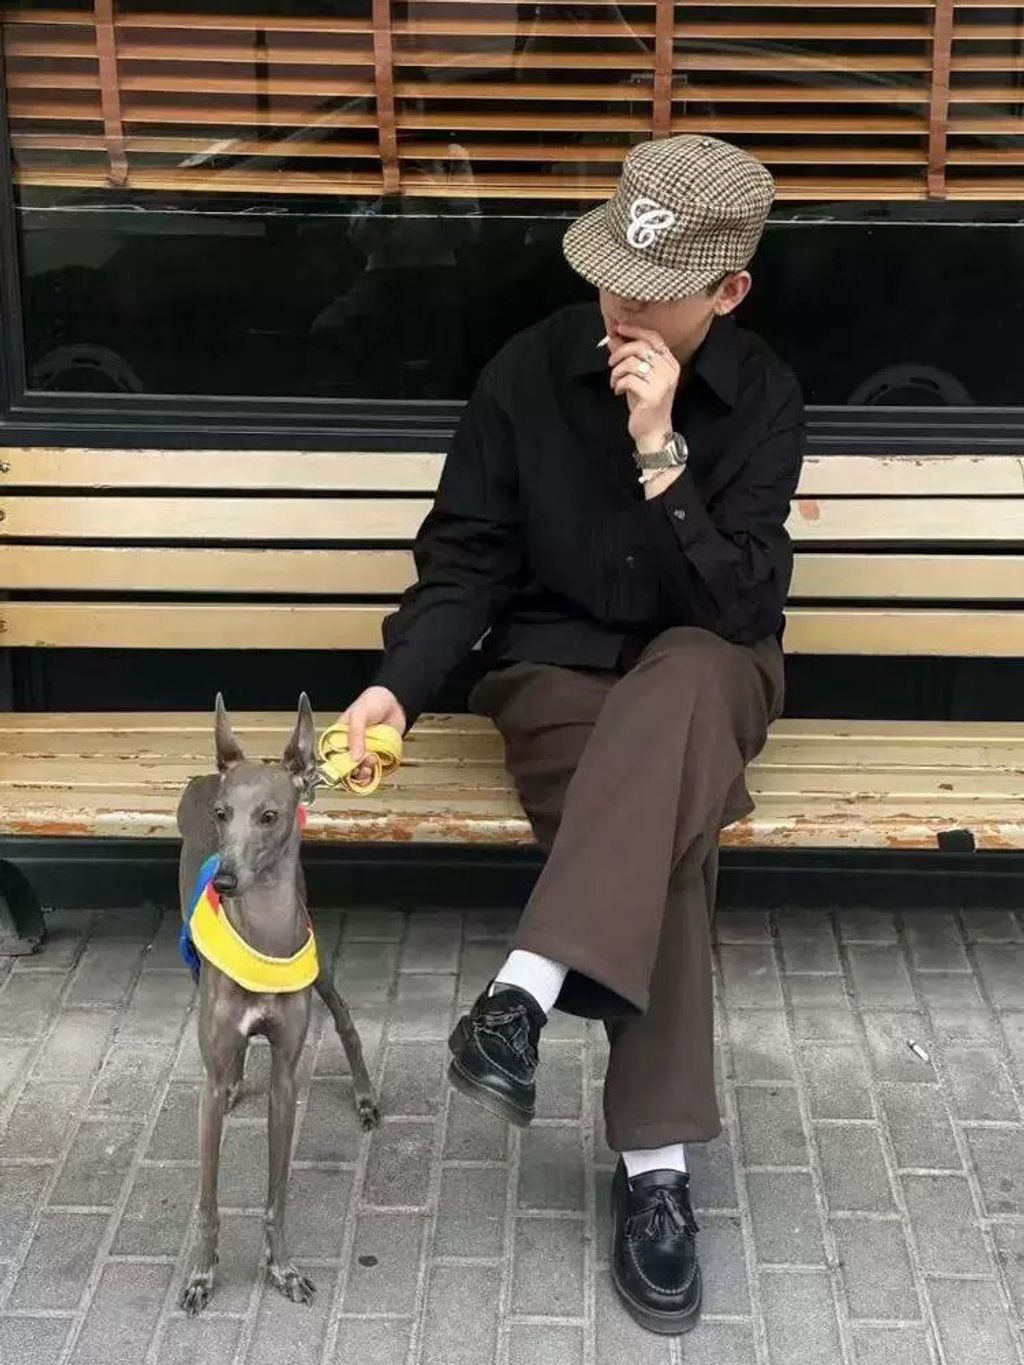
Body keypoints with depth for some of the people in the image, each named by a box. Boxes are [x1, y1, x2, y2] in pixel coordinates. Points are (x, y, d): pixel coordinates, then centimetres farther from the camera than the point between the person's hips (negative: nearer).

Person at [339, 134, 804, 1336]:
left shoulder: (762, 399, -8)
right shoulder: (530, 371, -7)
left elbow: (742, 607, -15)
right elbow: (466, 558, -4)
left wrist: (660, 456, -26)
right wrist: (398, 686, -22)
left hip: (703, 672, 0)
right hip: (556, 666, 0)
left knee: (682, 675, -39)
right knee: (661, 836, -31)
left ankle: (526, 992, -42)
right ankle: (655, 1164, -25)